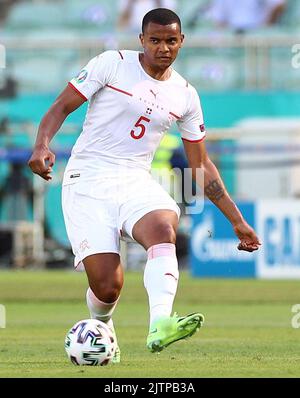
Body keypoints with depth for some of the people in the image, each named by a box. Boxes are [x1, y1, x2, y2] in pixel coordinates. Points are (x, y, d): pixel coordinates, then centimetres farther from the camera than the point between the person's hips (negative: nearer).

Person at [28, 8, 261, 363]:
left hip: (136, 183, 3)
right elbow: (61, 108, 0)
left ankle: (160, 324, -53)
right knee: (108, 287, -14)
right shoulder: (112, 64, -1)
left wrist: (236, 220, 14)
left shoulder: (185, 95, 10)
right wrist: (42, 145, -21)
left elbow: (201, 166, 17)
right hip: (88, 182, -3)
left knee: (164, 228, -34)